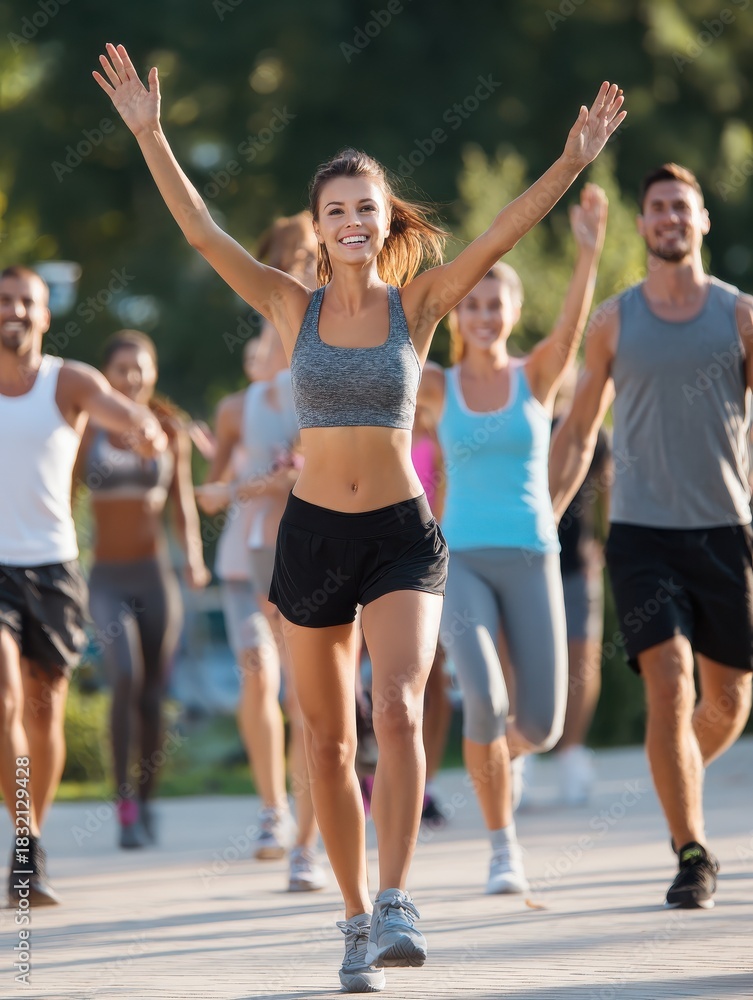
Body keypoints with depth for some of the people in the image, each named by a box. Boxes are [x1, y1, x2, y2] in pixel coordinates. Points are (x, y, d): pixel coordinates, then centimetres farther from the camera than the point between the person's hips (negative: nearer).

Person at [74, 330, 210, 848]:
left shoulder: (171, 431, 5)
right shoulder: (86, 430, 0)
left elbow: (183, 502, 11)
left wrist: (194, 558, -4)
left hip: (157, 574, 2)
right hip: (106, 577, -2)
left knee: (153, 693, 4)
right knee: (126, 678, -22)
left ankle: (147, 803, 20)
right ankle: (125, 805, -17)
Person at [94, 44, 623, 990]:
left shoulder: (417, 303, 1)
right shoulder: (293, 307, 2)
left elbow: (499, 236, -10)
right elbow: (201, 231, -5)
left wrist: (572, 163, -22)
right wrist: (149, 135, -14)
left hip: (401, 535, -2)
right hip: (312, 532, 2)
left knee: (398, 710, -22)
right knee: (328, 741, 7)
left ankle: (395, 903, -22)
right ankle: (356, 920, 19)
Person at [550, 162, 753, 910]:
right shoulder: (613, 322, 5)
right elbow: (578, 432, 13)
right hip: (641, 532, -1)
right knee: (669, 687, -15)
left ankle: (682, 780, 39)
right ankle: (692, 854, -9)